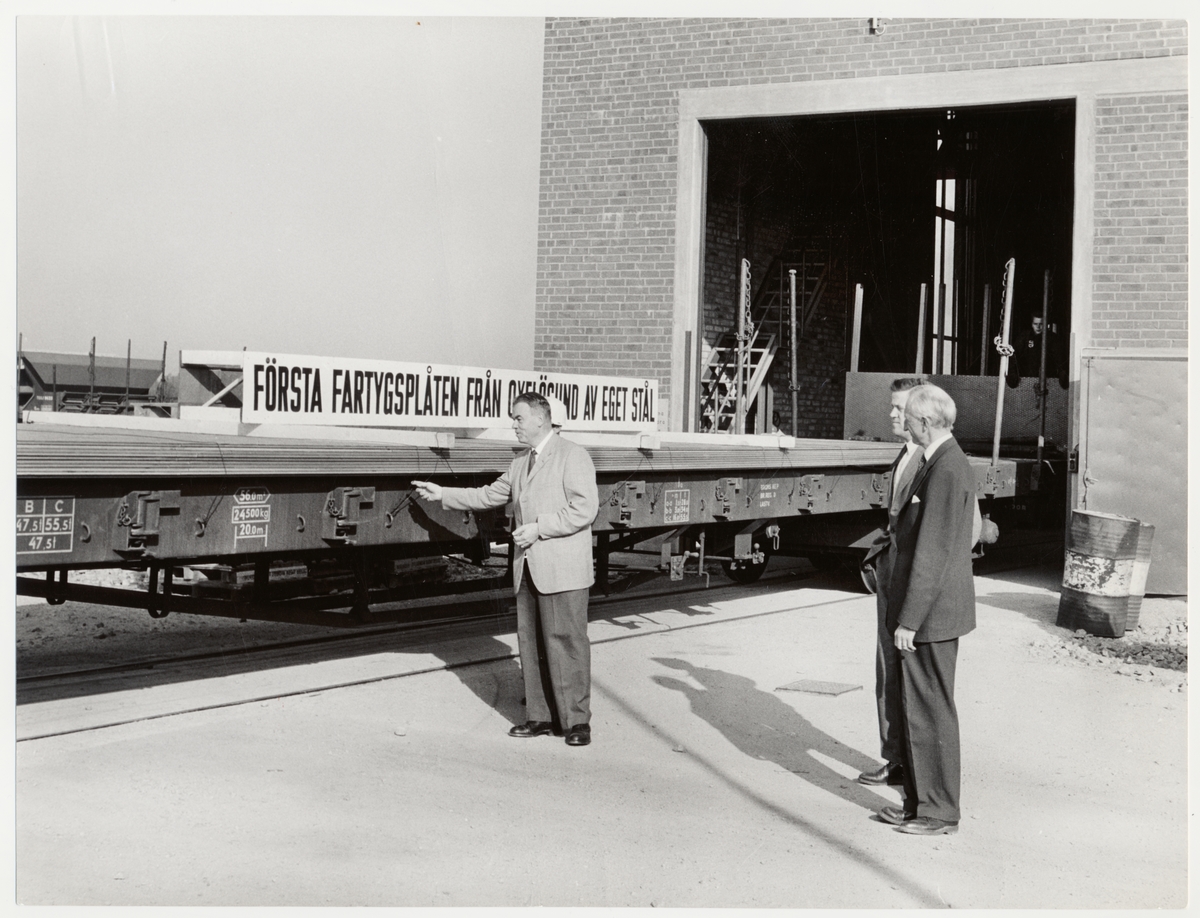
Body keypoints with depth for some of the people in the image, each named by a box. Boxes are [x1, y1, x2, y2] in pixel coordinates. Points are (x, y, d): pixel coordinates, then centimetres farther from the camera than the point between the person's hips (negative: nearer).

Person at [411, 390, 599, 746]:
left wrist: (539, 527, -17)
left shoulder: (573, 456, -7)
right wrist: (442, 494, 16)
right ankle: (540, 716, 18)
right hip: (528, 570, 8)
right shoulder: (520, 463, 18)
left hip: (562, 571, -8)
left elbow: (584, 509, -15)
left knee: (565, 643, -5)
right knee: (531, 644, 10)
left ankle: (576, 720, 3)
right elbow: (489, 495, 22)